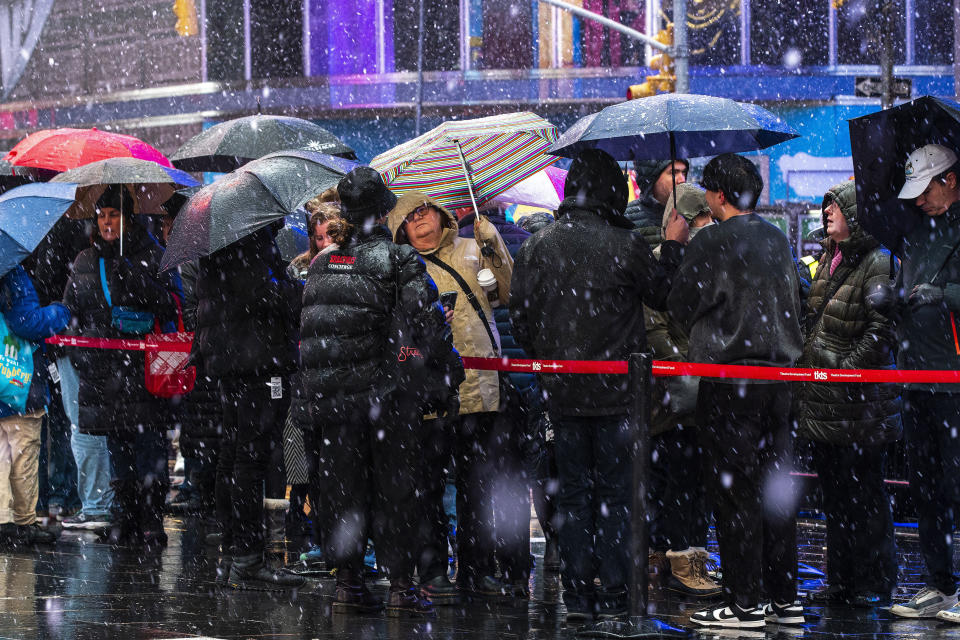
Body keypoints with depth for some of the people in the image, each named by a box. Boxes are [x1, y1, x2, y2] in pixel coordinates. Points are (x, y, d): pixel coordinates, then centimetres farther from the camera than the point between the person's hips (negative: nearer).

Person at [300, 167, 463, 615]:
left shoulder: (320, 266, 10)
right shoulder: (399, 260, -6)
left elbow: (307, 331, 15)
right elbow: (428, 326, -12)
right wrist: (447, 383, -4)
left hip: (329, 397, 4)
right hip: (386, 393, -4)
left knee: (342, 492, 11)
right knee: (394, 490, 2)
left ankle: (347, 582, 12)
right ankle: (400, 586, 2)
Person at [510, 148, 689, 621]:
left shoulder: (536, 246, 0)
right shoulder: (625, 245, -11)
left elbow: (520, 316, 5)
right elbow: (663, 296, 3)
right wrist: (673, 248, 16)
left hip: (562, 389, 3)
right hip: (615, 388, -3)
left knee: (573, 490, 11)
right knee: (614, 491, 4)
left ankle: (577, 594, 10)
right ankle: (612, 594, 3)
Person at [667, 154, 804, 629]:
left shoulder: (712, 242, -11)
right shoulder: (778, 240, 11)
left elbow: (681, 307, -5)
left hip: (729, 376, -7)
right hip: (779, 373, 7)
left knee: (733, 489, -3)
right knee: (775, 487, 10)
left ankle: (743, 603, -3)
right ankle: (784, 599, 12)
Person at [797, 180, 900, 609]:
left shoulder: (878, 263, -11)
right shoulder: (829, 259, 16)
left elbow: (881, 331, -17)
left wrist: (844, 368, -19)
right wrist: (805, 365, 15)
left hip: (859, 401, -9)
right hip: (822, 401, 9)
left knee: (863, 493, -3)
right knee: (834, 493, 13)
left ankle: (874, 584, 5)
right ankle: (841, 580, 21)